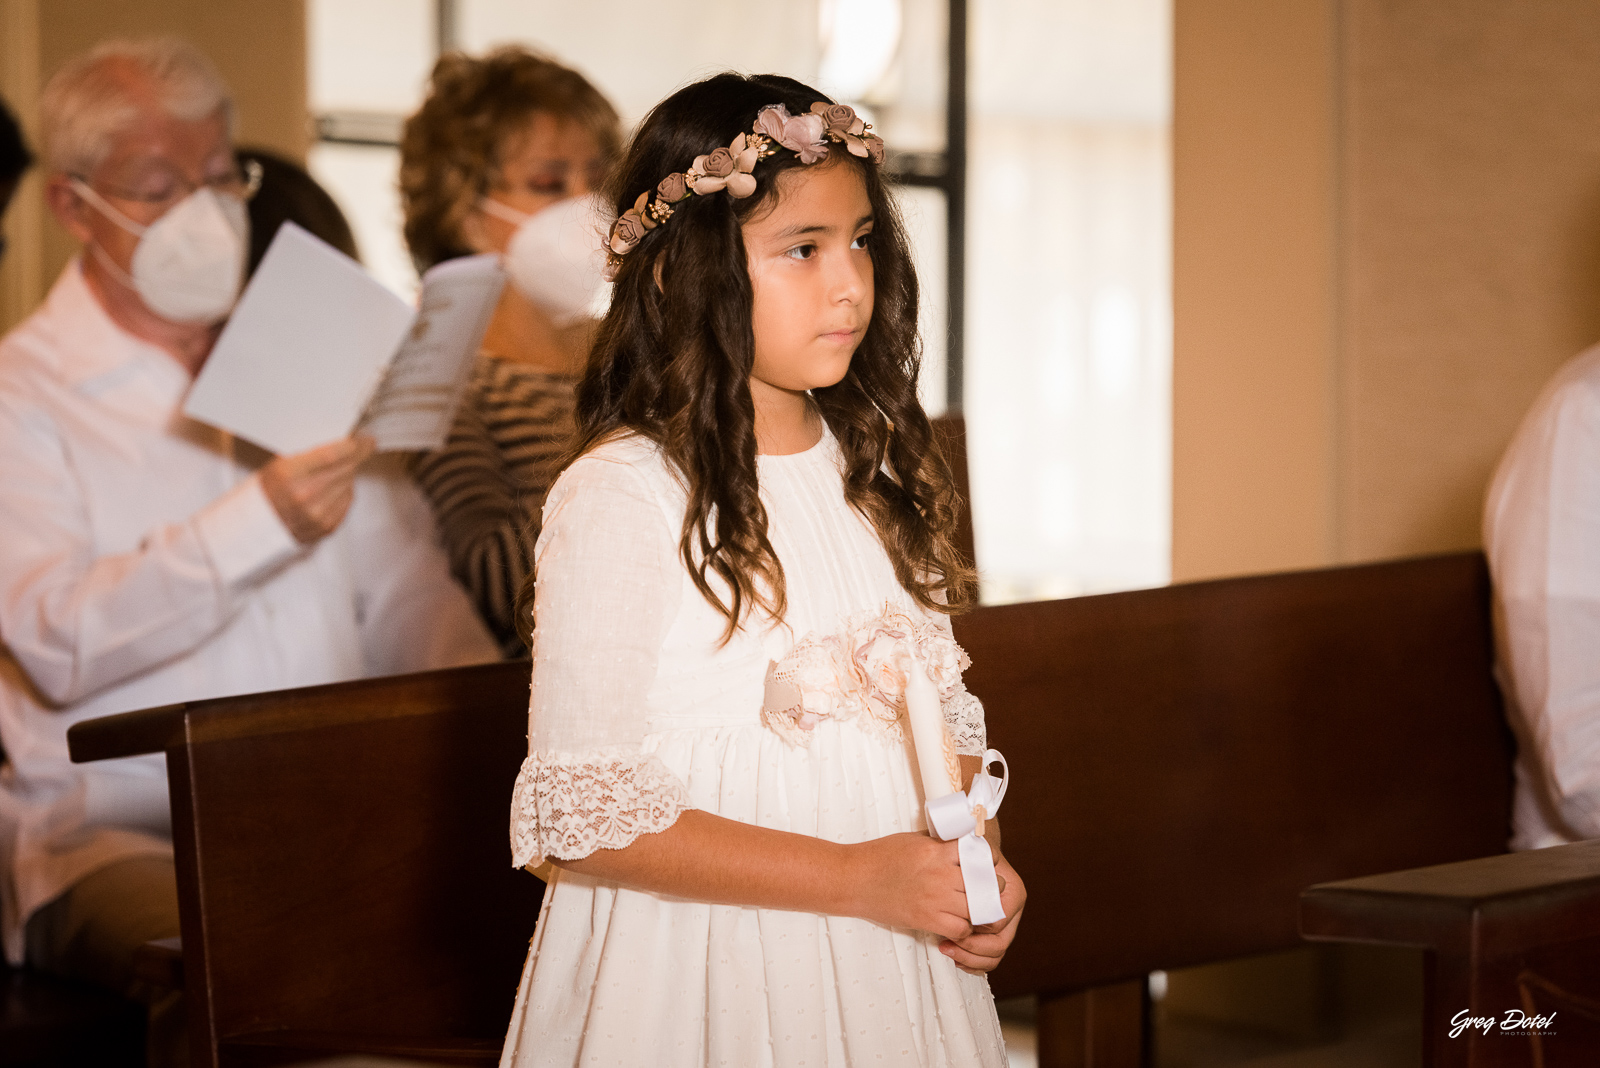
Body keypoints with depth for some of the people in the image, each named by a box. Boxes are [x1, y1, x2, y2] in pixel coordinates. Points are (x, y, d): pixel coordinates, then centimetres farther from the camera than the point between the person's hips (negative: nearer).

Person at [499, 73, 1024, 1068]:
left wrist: (978, 863, -6)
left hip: (893, 965, 6)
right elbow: (583, 816, -18)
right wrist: (859, 877, -20)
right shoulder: (620, 496, -15)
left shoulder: (876, 469, 6)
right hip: (710, 977, -6)